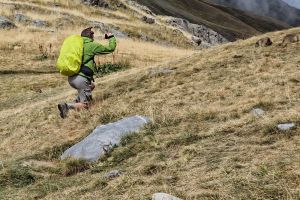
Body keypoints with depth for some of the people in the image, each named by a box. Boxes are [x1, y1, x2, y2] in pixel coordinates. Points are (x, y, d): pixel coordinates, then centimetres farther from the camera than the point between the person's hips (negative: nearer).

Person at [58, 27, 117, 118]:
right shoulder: (92, 45, -3)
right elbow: (110, 48, 3)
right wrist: (111, 38, 22)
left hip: (71, 78, 7)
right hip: (81, 79, -7)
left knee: (91, 86, 32)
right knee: (86, 105, 4)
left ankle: (76, 102, 12)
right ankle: (67, 106, -22)